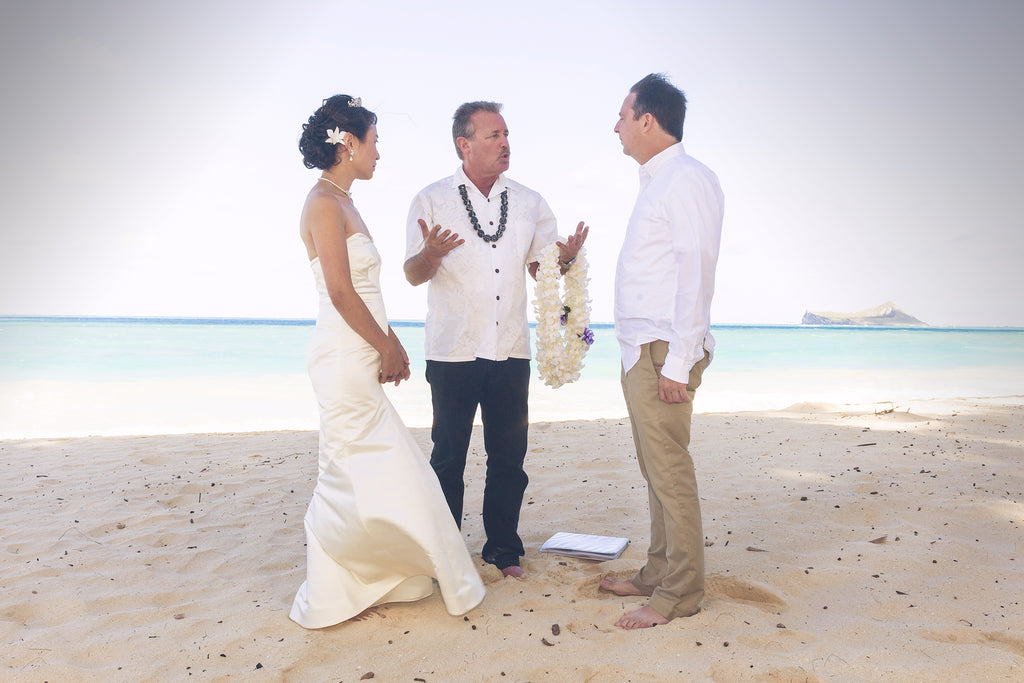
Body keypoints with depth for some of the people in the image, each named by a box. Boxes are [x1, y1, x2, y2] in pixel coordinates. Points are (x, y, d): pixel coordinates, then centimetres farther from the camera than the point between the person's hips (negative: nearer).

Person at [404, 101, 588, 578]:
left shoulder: (529, 202, 9)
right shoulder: (432, 200, 0)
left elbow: (541, 268, 11)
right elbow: (413, 275, -1)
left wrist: (566, 258, -11)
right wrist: (431, 253, -24)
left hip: (511, 351, 3)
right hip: (453, 352, -2)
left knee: (508, 458, 8)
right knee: (448, 458, 7)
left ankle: (504, 550, 24)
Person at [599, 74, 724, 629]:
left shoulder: (688, 179, -9)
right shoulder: (655, 182, 21)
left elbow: (696, 272, -17)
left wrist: (678, 361, -20)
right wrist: (640, 353, 14)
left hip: (663, 352, -9)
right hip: (639, 352, 9)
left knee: (669, 469, -4)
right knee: (655, 469, 13)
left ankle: (679, 593, 7)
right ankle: (658, 574, 24)